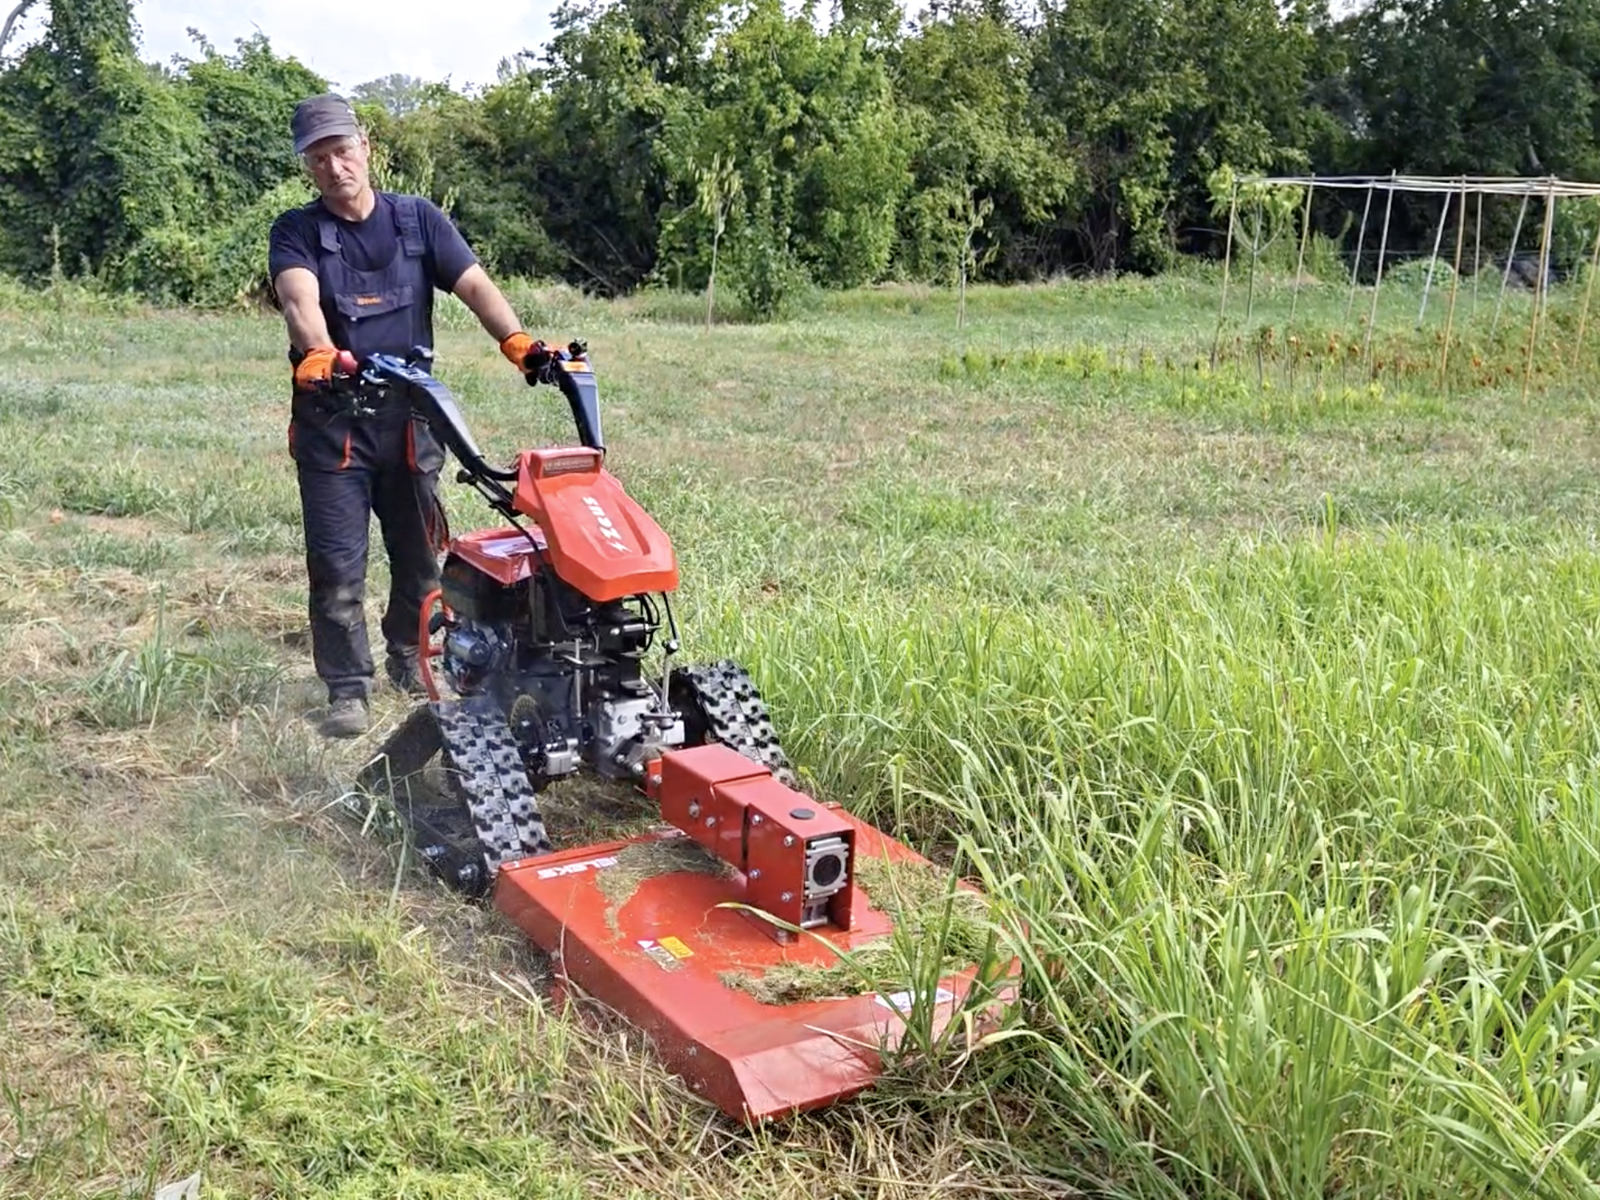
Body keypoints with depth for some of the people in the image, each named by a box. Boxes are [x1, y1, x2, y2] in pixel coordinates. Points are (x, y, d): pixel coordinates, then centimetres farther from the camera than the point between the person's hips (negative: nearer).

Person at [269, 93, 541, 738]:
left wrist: (516, 339, -26)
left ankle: (408, 658, 35)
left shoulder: (419, 219, 6)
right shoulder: (296, 234, -1)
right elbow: (300, 298, -21)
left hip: (410, 414, 3)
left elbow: (474, 284, -6)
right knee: (337, 565, -4)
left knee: (419, 551, 14)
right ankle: (347, 690, 7)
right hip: (331, 420, -2)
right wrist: (318, 352, -44)